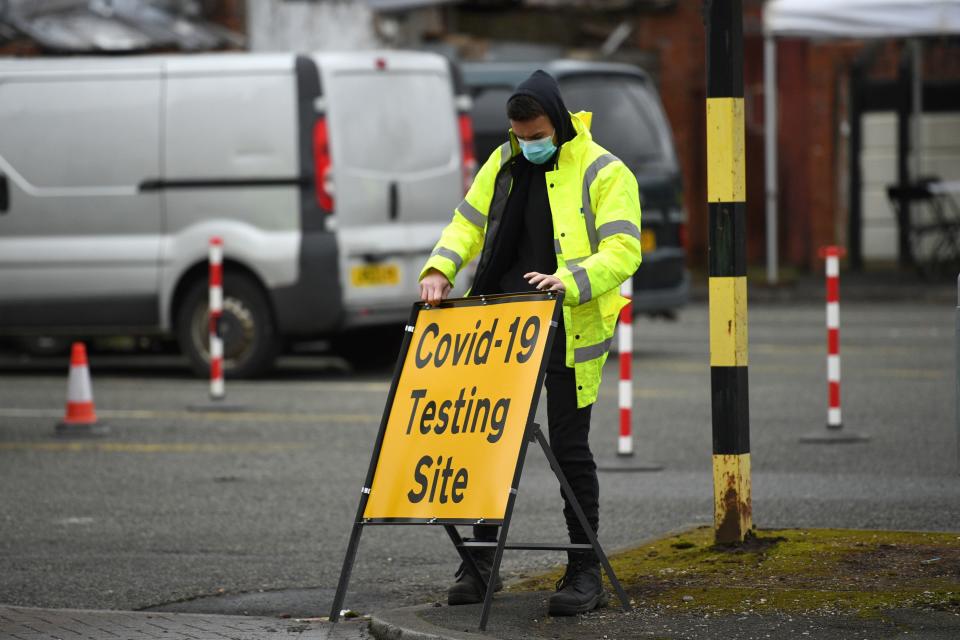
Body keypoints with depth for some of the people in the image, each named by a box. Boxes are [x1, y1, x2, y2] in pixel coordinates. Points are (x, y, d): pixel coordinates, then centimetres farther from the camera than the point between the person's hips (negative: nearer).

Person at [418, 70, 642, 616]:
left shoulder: (605, 174, -7)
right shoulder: (504, 163, 11)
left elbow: (623, 253, -15)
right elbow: (469, 224, 17)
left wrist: (570, 280, -31)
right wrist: (441, 268, -2)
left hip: (568, 330, -5)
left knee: (569, 447, -3)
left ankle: (586, 571, 4)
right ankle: (484, 562, 18)